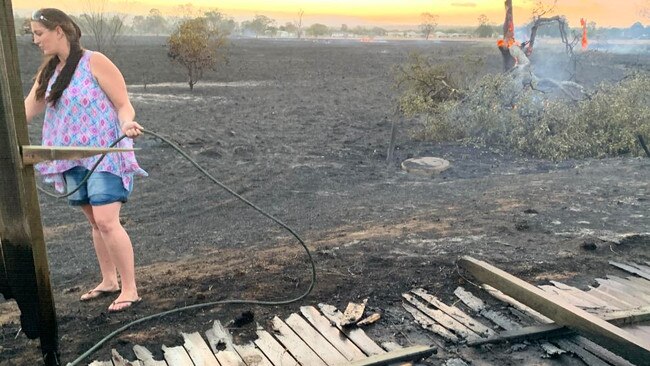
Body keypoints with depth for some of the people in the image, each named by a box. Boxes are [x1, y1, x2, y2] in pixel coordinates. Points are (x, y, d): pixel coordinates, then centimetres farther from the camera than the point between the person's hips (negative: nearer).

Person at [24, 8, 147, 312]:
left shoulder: (94, 62, -10)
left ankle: (130, 290, -5)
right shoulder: (48, 71, 11)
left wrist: (127, 124, -33)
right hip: (73, 160, 7)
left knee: (107, 222, -14)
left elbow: (124, 105, -12)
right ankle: (109, 281, 26)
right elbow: (26, 111, 11)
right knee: (95, 222, 13)